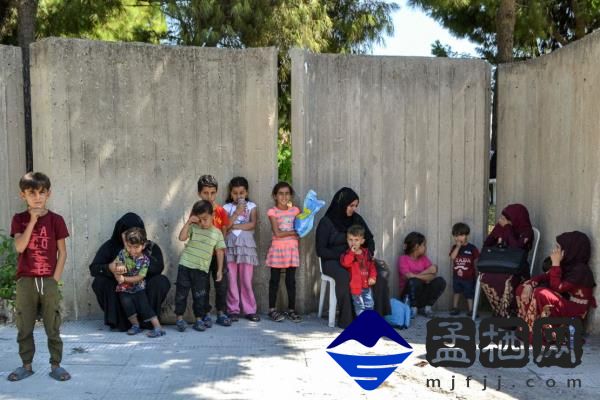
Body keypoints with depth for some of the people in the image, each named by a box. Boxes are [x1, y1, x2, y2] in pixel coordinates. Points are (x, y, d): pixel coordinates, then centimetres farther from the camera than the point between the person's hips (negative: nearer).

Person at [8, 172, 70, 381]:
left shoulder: (56, 220, -1)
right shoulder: (19, 219, 2)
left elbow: (62, 252, 0)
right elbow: (19, 247, -13)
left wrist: (55, 279, -7)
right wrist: (32, 221, -16)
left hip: (49, 281, -1)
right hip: (25, 280, 1)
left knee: (53, 327, 3)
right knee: (24, 327, 9)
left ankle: (56, 365, 12)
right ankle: (26, 365, 20)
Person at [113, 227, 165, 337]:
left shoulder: (145, 260, -11)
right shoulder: (122, 253, -4)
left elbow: (139, 277, -15)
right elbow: (113, 265, -4)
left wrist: (124, 279, -23)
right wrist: (116, 269, -27)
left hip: (138, 288, -2)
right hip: (124, 289, 2)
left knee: (144, 305, -14)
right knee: (126, 302, -22)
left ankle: (158, 327, -12)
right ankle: (135, 325, -3)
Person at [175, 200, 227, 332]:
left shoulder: (217, 233, 2)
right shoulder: (193, 228, -1)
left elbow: (220, 251, 6)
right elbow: (182, 237, -16)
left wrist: (219, 270, 4)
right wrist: (188, 222, -16)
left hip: (202, 269, 0)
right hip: (185, 265, 0)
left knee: (199, 295, 6)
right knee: (181, 292, 4)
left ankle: (199, 319, 16)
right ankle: (180, 318, 14)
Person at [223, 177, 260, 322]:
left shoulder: (251, 206, 8)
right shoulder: (227, 207, 8)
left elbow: (253, 224, -7)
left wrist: (234, 226, -8)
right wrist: (237, 213, -12)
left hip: (246, 245, 0)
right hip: (230, 245, 1)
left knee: (246, 280, 0)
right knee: (231, 279, 1)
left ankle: (250, 310, 6)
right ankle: (233, 310, 8)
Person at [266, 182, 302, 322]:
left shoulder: (295, 210, 7)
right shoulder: (272, 212, -5)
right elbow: (277, 233, -12)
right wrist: (294, 232, -8)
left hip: (292, 248, 3)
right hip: (277, 248, -3)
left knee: (291, 280, 7)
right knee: (275, 279, 4)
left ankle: (291, 310, 14)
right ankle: (272, 309, 11)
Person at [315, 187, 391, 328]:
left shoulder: (356, 219, 9)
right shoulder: (326, 222, -4)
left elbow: (369, 238, 19)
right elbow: (320, 250, -9)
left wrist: (369, 252, -3)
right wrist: (341, 255, -20)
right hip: (333, 261, -4)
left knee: (381, 273, -23)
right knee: (343, 276, -39)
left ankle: (380, 314, -17)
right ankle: (345, 319, -29)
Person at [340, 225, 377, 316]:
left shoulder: (366, 253, 9)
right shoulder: (347, 254, -7)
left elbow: (371, 266, 13)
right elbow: (345, 263, -27)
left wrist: (372, 277, -1)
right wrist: (352, 252, -29)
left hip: (366, 285, 5)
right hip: (356, 286, -5)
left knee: (369, 304, 10)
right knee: (360, 306, -3)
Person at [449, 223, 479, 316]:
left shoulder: (472, 248, -9)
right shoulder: (454, 247, -1)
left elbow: (476, 262, -5)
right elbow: (452, 258, -18)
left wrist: (477, 274, -6)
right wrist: (458, 246, -21)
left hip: (469, 277, -3)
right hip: (457, 276, 3)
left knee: (469, 294, 7)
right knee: (456, 292, 15)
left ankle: (471, 310, 17)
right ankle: (455, 308, 26)